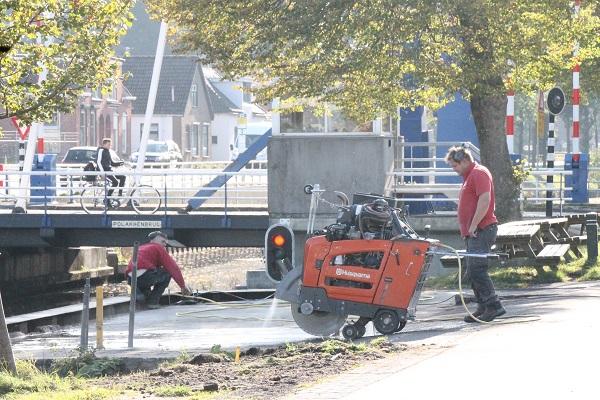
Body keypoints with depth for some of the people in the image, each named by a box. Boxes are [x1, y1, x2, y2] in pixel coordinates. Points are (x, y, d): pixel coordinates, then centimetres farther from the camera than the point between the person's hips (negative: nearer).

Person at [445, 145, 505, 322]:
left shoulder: (479, 173, -9)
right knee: (472, 272, 9)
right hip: (473, 232, 11)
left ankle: (493, 306, -16)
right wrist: (468, 229, 19)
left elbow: (484, 201, -21)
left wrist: (473, 226, -21)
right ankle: (483, 308, 12)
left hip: (482, 229, -11)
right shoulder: (468, 176, 23)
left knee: (476, 269, -16)